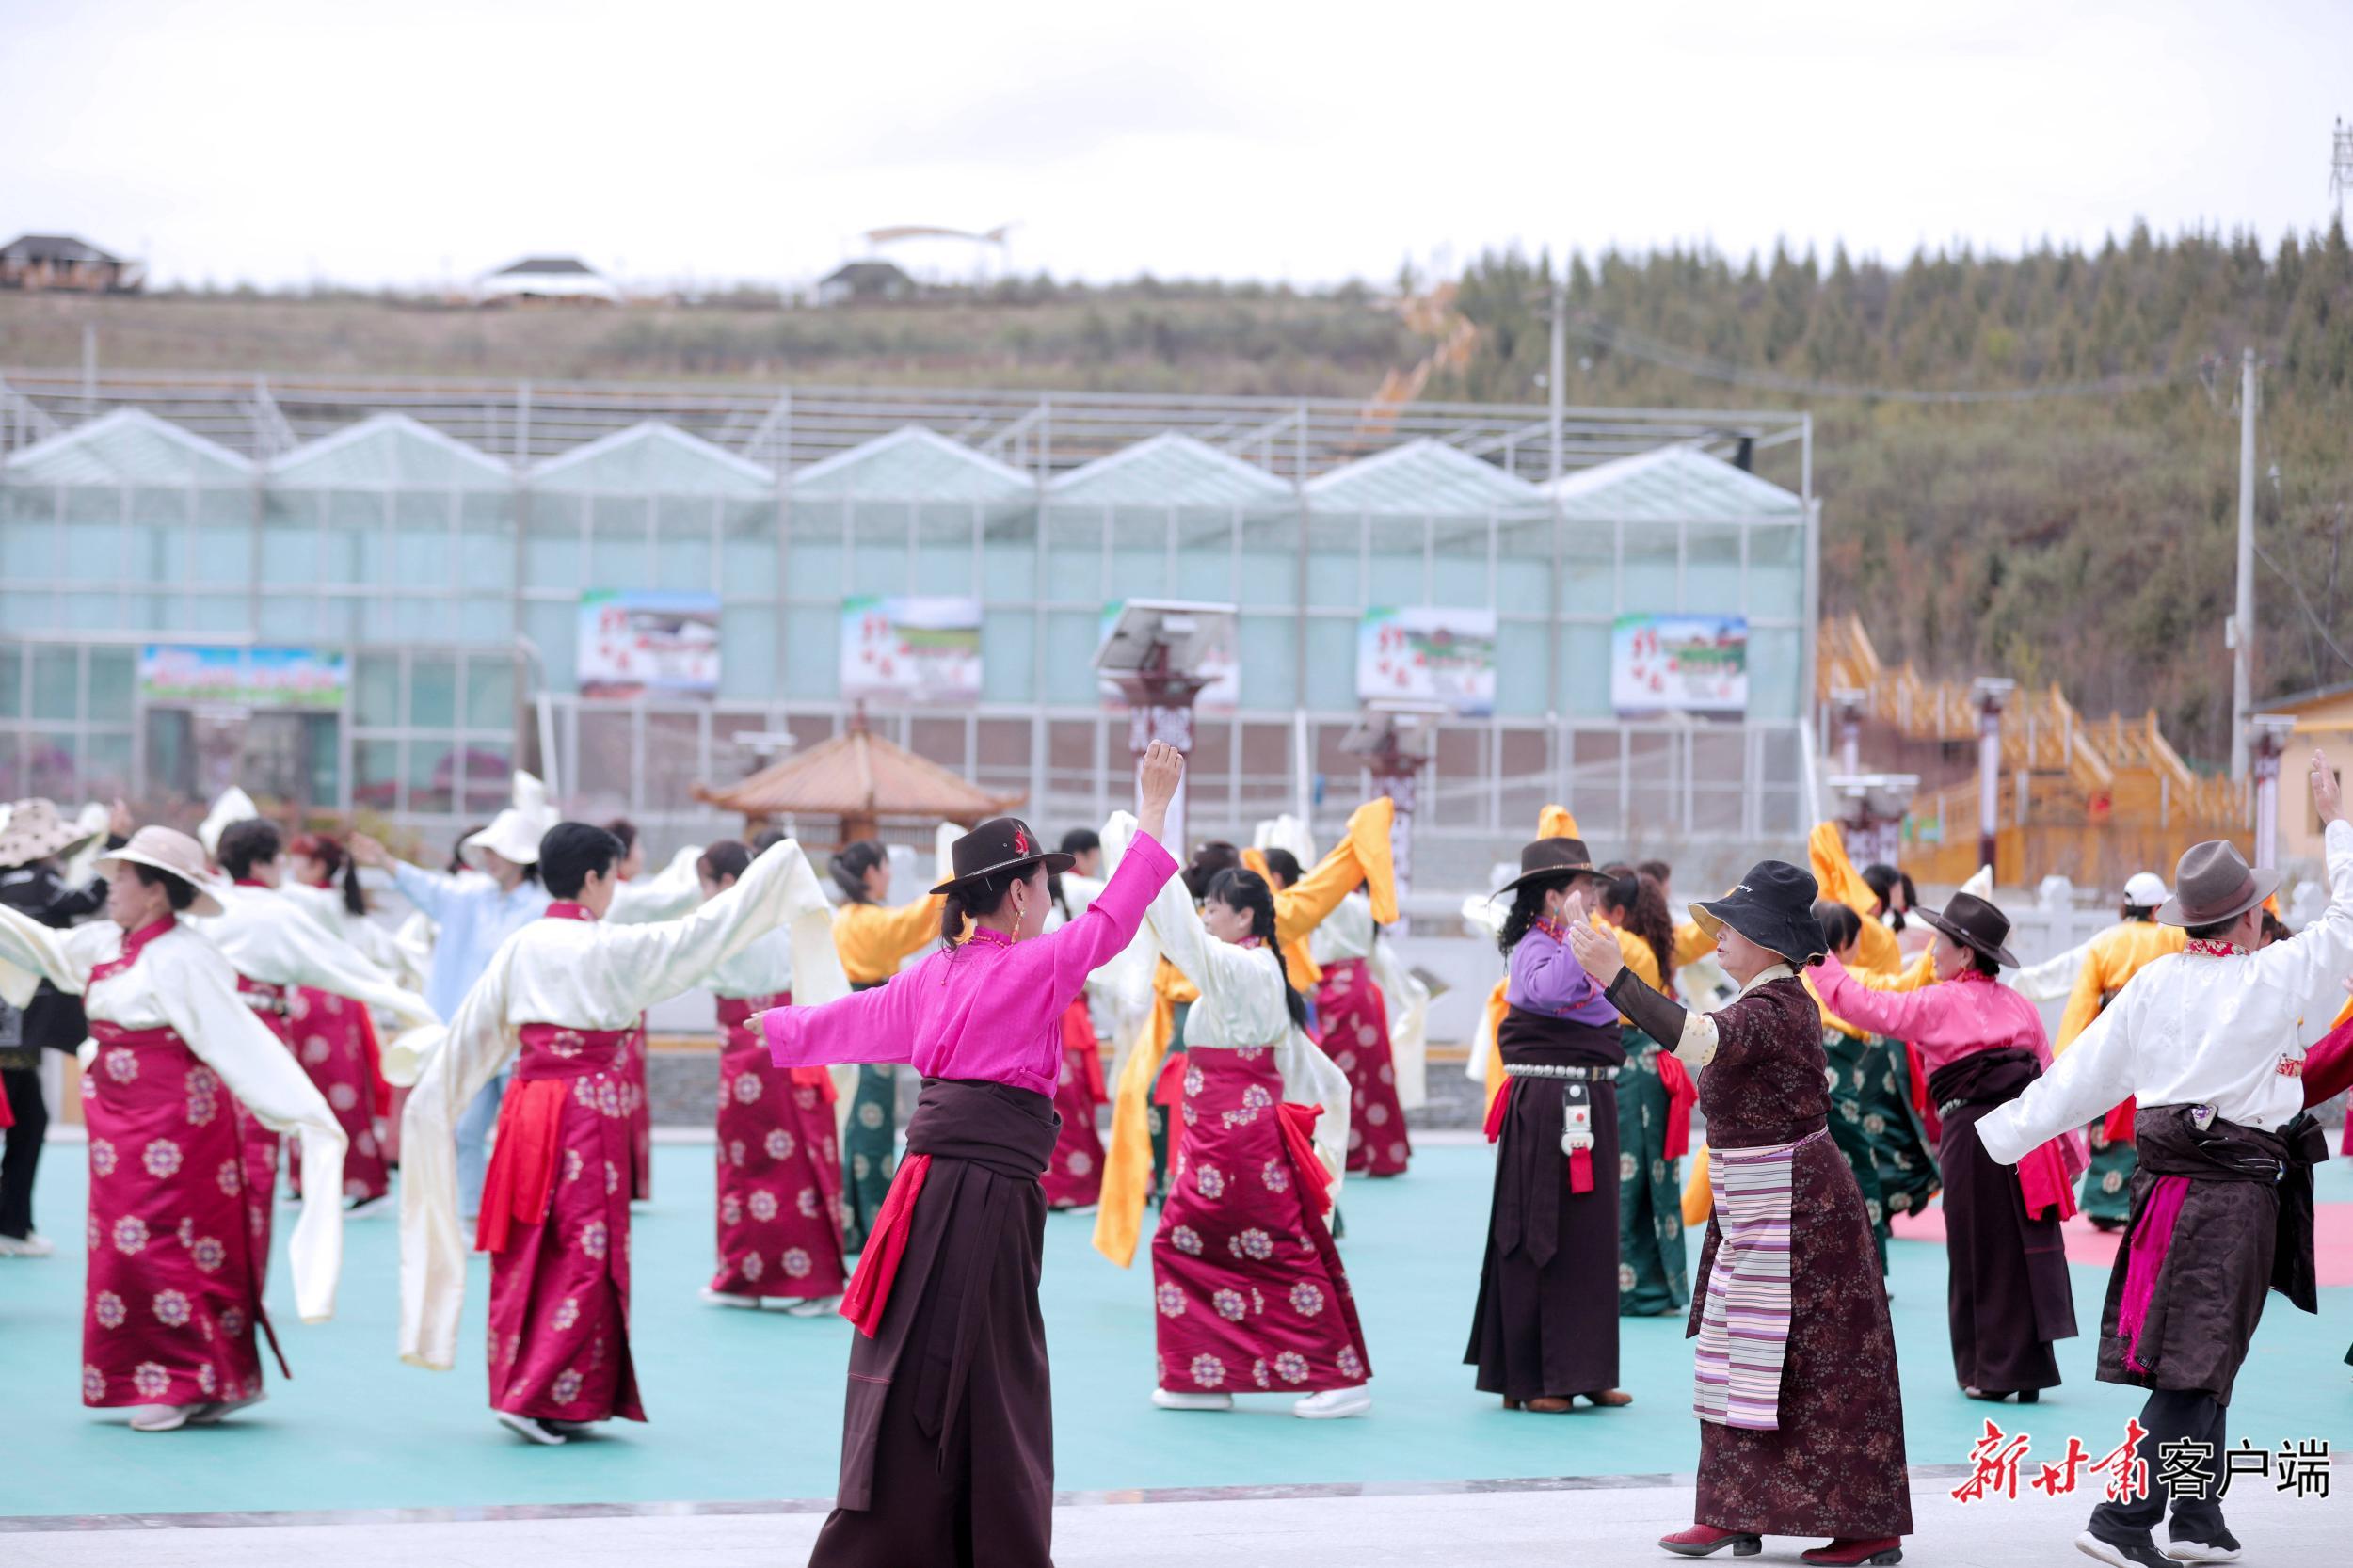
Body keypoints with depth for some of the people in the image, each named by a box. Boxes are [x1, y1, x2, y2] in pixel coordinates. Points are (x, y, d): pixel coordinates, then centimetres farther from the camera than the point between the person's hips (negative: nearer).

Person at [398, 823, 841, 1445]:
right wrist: (777, 865, 7)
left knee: (525, 1252, 11)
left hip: (527, 1103, 6)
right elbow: (704, 932, -3)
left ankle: (515, 1387, 17)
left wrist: (432, 1101, 18)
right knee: (583, 1253, -2)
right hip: (588, 1108, -6)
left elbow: (474, 1028, 9)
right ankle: (542, 1399, -6)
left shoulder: (518, 948, 5)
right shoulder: (611, 948, -9)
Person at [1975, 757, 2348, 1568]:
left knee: (2198, 1364, 16)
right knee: (2197, 1366, -5)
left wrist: (2001, 1133, 12)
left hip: (2165, 1185, 6)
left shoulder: (2153, 983, 2)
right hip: (2238, 1190, -6)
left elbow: (2082, 1071, 4)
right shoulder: (2276, 980, -10)